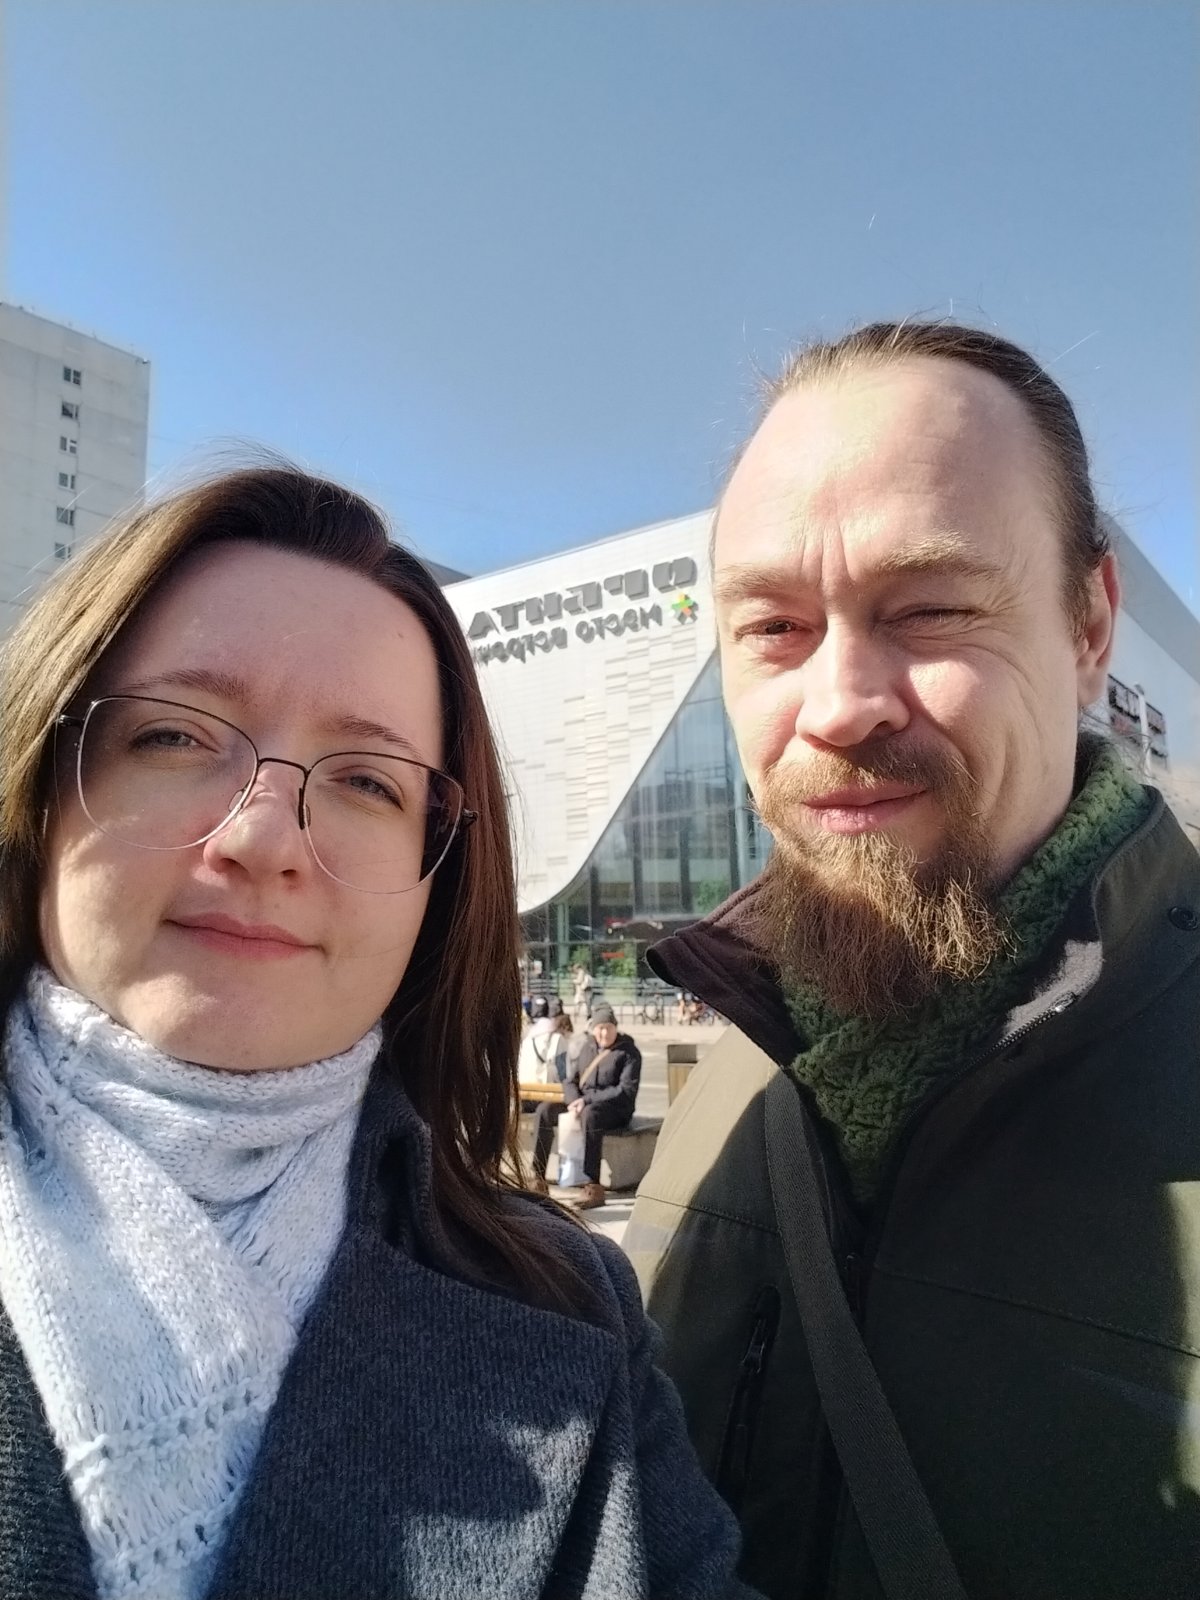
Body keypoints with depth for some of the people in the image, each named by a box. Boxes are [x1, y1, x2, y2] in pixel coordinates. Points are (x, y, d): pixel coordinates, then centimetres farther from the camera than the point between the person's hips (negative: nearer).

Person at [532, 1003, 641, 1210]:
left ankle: (593, 1188, -42)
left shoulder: (628, 1052, -6)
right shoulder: (585, 1047, 12)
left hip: (615, 1110, -6)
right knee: (545, 1109, -14)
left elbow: (626, 1091, -15)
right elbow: (570, 1081, 12)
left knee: (590, 1114, -40)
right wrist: (575, 1101, -12)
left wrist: (587, 1100, -21)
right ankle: (538, 1179, -12)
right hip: (583, 1104, 6)